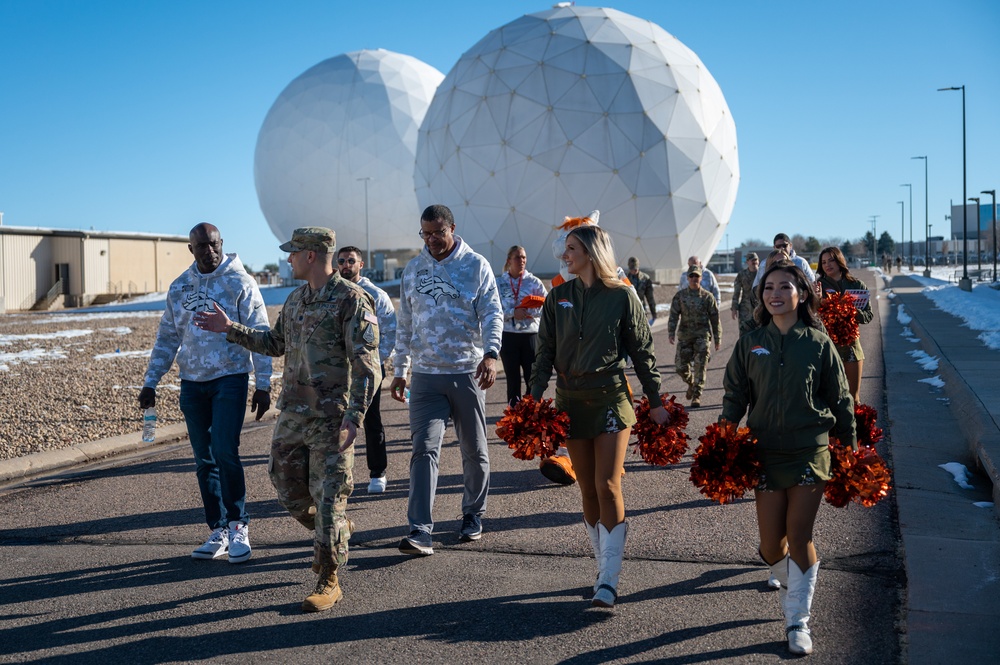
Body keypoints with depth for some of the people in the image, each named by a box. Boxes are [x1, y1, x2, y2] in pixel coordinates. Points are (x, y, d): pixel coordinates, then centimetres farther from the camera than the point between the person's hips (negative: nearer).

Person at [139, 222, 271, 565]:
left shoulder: (240, 283, -4)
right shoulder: (179, 288, 10)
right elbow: (166, 338, 15)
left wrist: (263, 385, -9)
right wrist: (150, 382, 11)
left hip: (230, 379, -5)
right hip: (192, 383, 5)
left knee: (225, 452, -15)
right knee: (204, 460, 7)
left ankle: (239, 526, 0)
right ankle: (219, 532, 15)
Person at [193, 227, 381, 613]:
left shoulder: (351, 300, -12)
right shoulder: (295, 300, 12)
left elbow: (367, 366, -16)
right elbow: (275, 344, 27)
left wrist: (354, 418, -24)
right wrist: (230, 329, 21)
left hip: (331, 419, -8)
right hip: (292, 414, 8)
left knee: (328, 497, -2)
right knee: (288, 489, 13)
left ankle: (328, 581, 8)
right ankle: (336, 532, 39)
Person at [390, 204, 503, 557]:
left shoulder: (476, 265, 0)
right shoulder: (413, 269, 9)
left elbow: (492, 313, -7)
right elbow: (404, 324, 14)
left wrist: (490, 353, -24)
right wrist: (399, 371, 11)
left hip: (468, 372, -1)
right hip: (425, 375, 1)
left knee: (474, 450, 10)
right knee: (424, 449, -9)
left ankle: (473, 515, 29)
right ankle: (421, 531, -12)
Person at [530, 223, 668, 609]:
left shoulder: (621, 296, -2)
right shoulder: (558, 298, 8)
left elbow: (642, 352, 2)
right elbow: (545, 351, 8)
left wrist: (655, 402, 2)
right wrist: (535, 396, -3)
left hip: (611, 397, -4)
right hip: (571, 400, 4)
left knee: (607, 487, -10)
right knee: (588, 490, 6)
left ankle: (608, 582, -8)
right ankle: (605, 566, 18)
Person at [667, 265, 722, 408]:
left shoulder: (707, 297, 3)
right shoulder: (680, 295, 6)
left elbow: (715, 318, 7)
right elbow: (673, 315, 2)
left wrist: (718, 339, 6)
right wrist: (671, 333, -10)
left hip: (702, 335, -1)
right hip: (685, 335, 2)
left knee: (700, 366, -8)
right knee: (681, 366, 1)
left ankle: (696, 396, -1)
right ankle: (691, 383, 33)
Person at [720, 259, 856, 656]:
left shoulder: (819, 344, -1)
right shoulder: (750, 345, 3)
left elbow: (840, 399, 6)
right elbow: (735, 397, 7)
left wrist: (850, 448, 7)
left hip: (810, 452, -2)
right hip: (766, 452, 2)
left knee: (799, 538, -5)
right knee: (771, 544, 3)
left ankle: (798, 622, 9)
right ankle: (789, 584, 37)